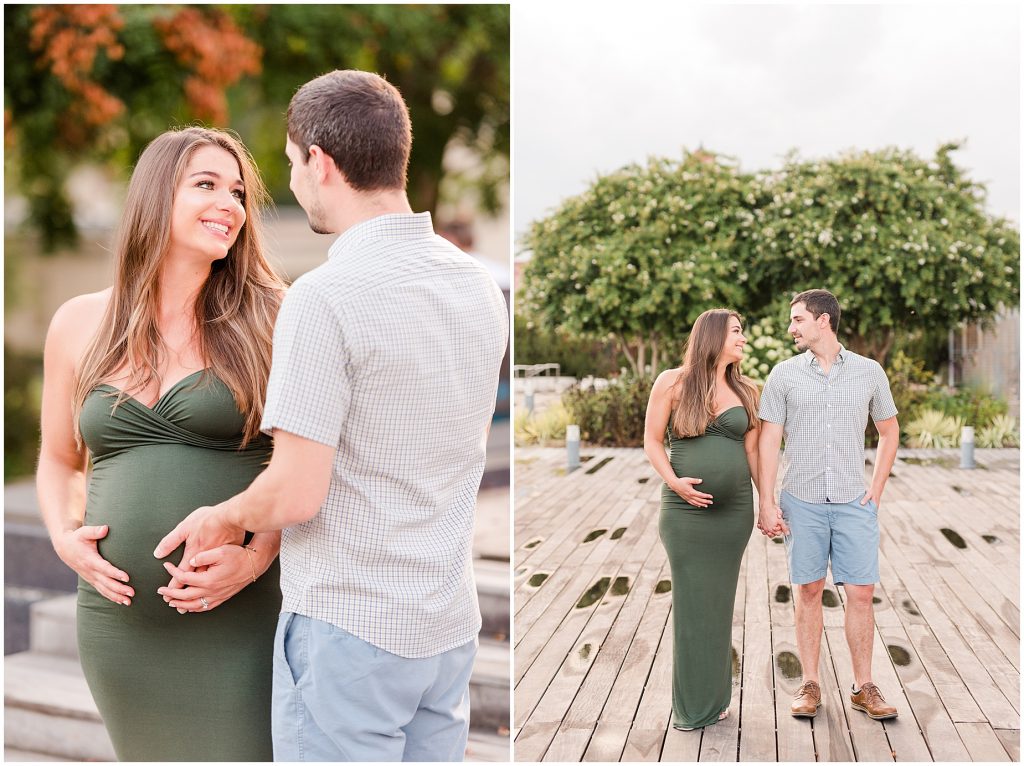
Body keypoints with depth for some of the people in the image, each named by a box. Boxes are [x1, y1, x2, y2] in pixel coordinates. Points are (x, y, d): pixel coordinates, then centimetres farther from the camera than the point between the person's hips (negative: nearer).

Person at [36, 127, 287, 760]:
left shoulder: (265, 318, -2)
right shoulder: (80, 325, 7)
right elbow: (59, 460, 19)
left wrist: (258, 556, -14)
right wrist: (64, 537, 1)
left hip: (236, 621, -3)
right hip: (118, 619, 3)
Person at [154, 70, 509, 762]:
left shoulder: (326, 298, -20)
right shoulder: (479, 284, 4)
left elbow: (296, 495, -21)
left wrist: (223, 517, 1)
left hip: (349, 628, -7)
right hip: (451, 623, 7)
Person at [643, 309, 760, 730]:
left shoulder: (747, 391, 9)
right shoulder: (673, 382, -1)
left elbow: (753, 450, 11)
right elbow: (652, 441, 1)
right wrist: (673, 481, -14)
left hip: (735, 509, 3)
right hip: (686, 509, -3)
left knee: (720, 602, 9)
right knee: (691, 604, 2)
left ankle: (715, 697, 22)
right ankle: (691, 704, 14)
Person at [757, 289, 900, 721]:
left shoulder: (869, 372, 3)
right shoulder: (784, 375, 1)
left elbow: (889, 432, 13)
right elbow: (768, 441, 0)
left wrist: (876, 491, 4)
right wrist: (766, 503, -6)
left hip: (854, 503, 0)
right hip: (801, 502, 0)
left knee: (861, 592, 1)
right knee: (808, 591, 5)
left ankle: (863, 688, 13)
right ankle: (809, 685, 15)